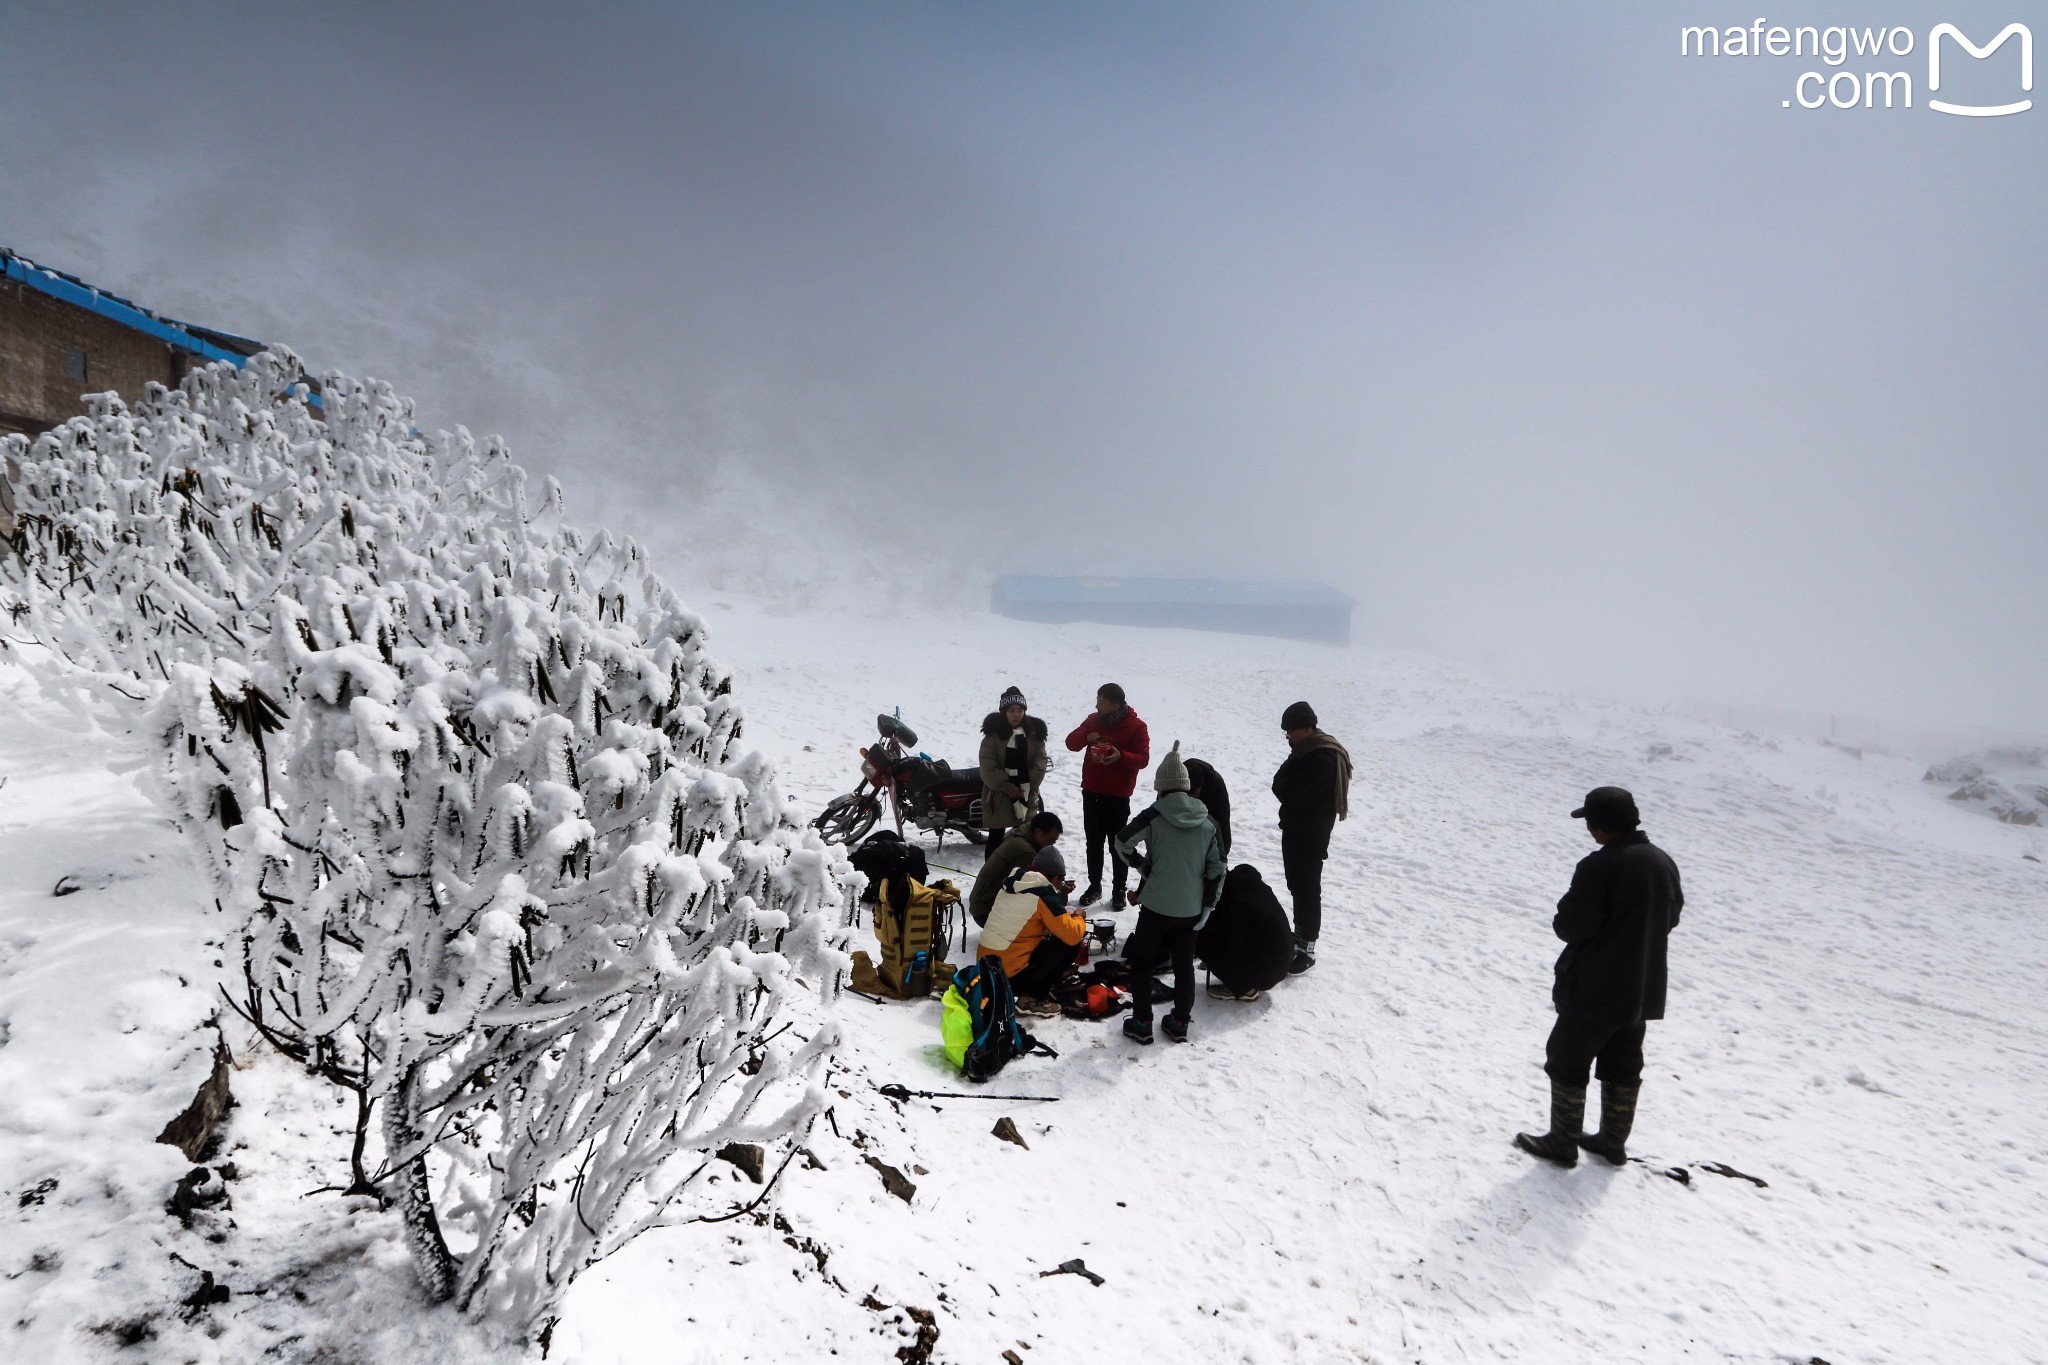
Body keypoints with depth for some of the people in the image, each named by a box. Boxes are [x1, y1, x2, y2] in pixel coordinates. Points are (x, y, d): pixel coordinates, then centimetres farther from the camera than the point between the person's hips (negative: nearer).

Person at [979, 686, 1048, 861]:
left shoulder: (1034, 732, 2)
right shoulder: (994, 732, -7)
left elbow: (1039, 762, -1)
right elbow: (988, 766, -12)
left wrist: (1028, 786, -12)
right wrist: (1007, 787, -16)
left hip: (1026, 796, 3)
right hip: (998, 795, -3)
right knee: (996, 838, 6)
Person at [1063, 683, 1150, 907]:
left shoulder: (1136, 727, -9)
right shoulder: (1094, 720, 4)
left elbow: (1143, 759, -13)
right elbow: (1071, 743, 4)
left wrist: (1121, 756, -31)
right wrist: (1086, 736, -17)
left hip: (1118, 796, -4)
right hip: (1091, 792, 4)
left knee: (1117, 845, 3)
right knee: (1093, 842, 13)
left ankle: (1119, 891, 13)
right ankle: (1094, 886, 25)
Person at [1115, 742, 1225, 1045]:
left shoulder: (1154, 815, -11)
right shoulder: (1207, 821, 2)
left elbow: (1122, 842, -14)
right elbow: (1217, 868, 4)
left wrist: (1143, 863, 4)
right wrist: (1207, 908, 10)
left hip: (1157, 905, -4)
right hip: (1191, 909, 4)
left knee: (1141, 963, 10)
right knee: (1184, 965, 16)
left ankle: (1141, 1023, 12)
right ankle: (1179, 1023, 22)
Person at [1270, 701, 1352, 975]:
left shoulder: (1323, 760, -24)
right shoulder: (1305, 751, 8)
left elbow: (1293, 794, -27)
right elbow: (1280, 785, 11)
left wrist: (1284, 787, -10)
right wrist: (1287, 787, -6)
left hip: (1311, 836, -9)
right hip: (1295, 829, 10)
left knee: (1307, 889, -3)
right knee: (1297, 886, 19)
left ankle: (1306, 949, 3)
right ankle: (1300, 934, 33)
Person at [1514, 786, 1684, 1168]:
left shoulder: (1600, 866, -24)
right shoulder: (1664, 862, 2)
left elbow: (1572, 925, -22)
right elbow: (1672, 916, 16)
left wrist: (1562, 923, -1)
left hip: (1594, 991, -8)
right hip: (1643, 990, 8)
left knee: (1567, 1063, 6)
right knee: (1623, 1066, 19)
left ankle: (1562, 1142, 13)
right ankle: (1614, 1141, 29)